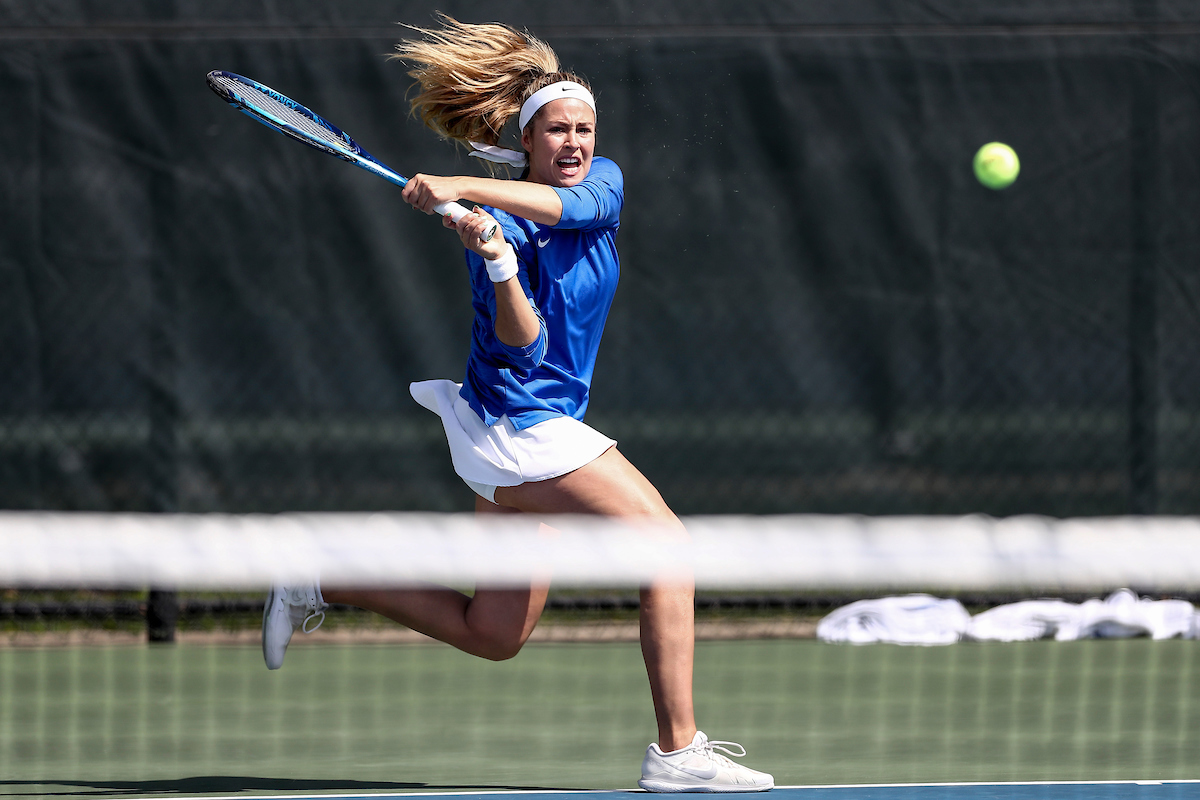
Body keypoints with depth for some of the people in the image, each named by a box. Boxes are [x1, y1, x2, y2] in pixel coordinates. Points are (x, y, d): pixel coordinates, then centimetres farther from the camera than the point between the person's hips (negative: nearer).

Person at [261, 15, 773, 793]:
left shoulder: (604, 182, 2)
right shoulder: (497, 224, -14)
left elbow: (570, 202, -23)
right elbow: (522, 342, -23)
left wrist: (464, 187, -35)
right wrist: (496, 262, -39)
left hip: (544, 430, 8)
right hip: (519, 423, -8)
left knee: (494, 635, 15)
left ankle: (318, 586, 24)